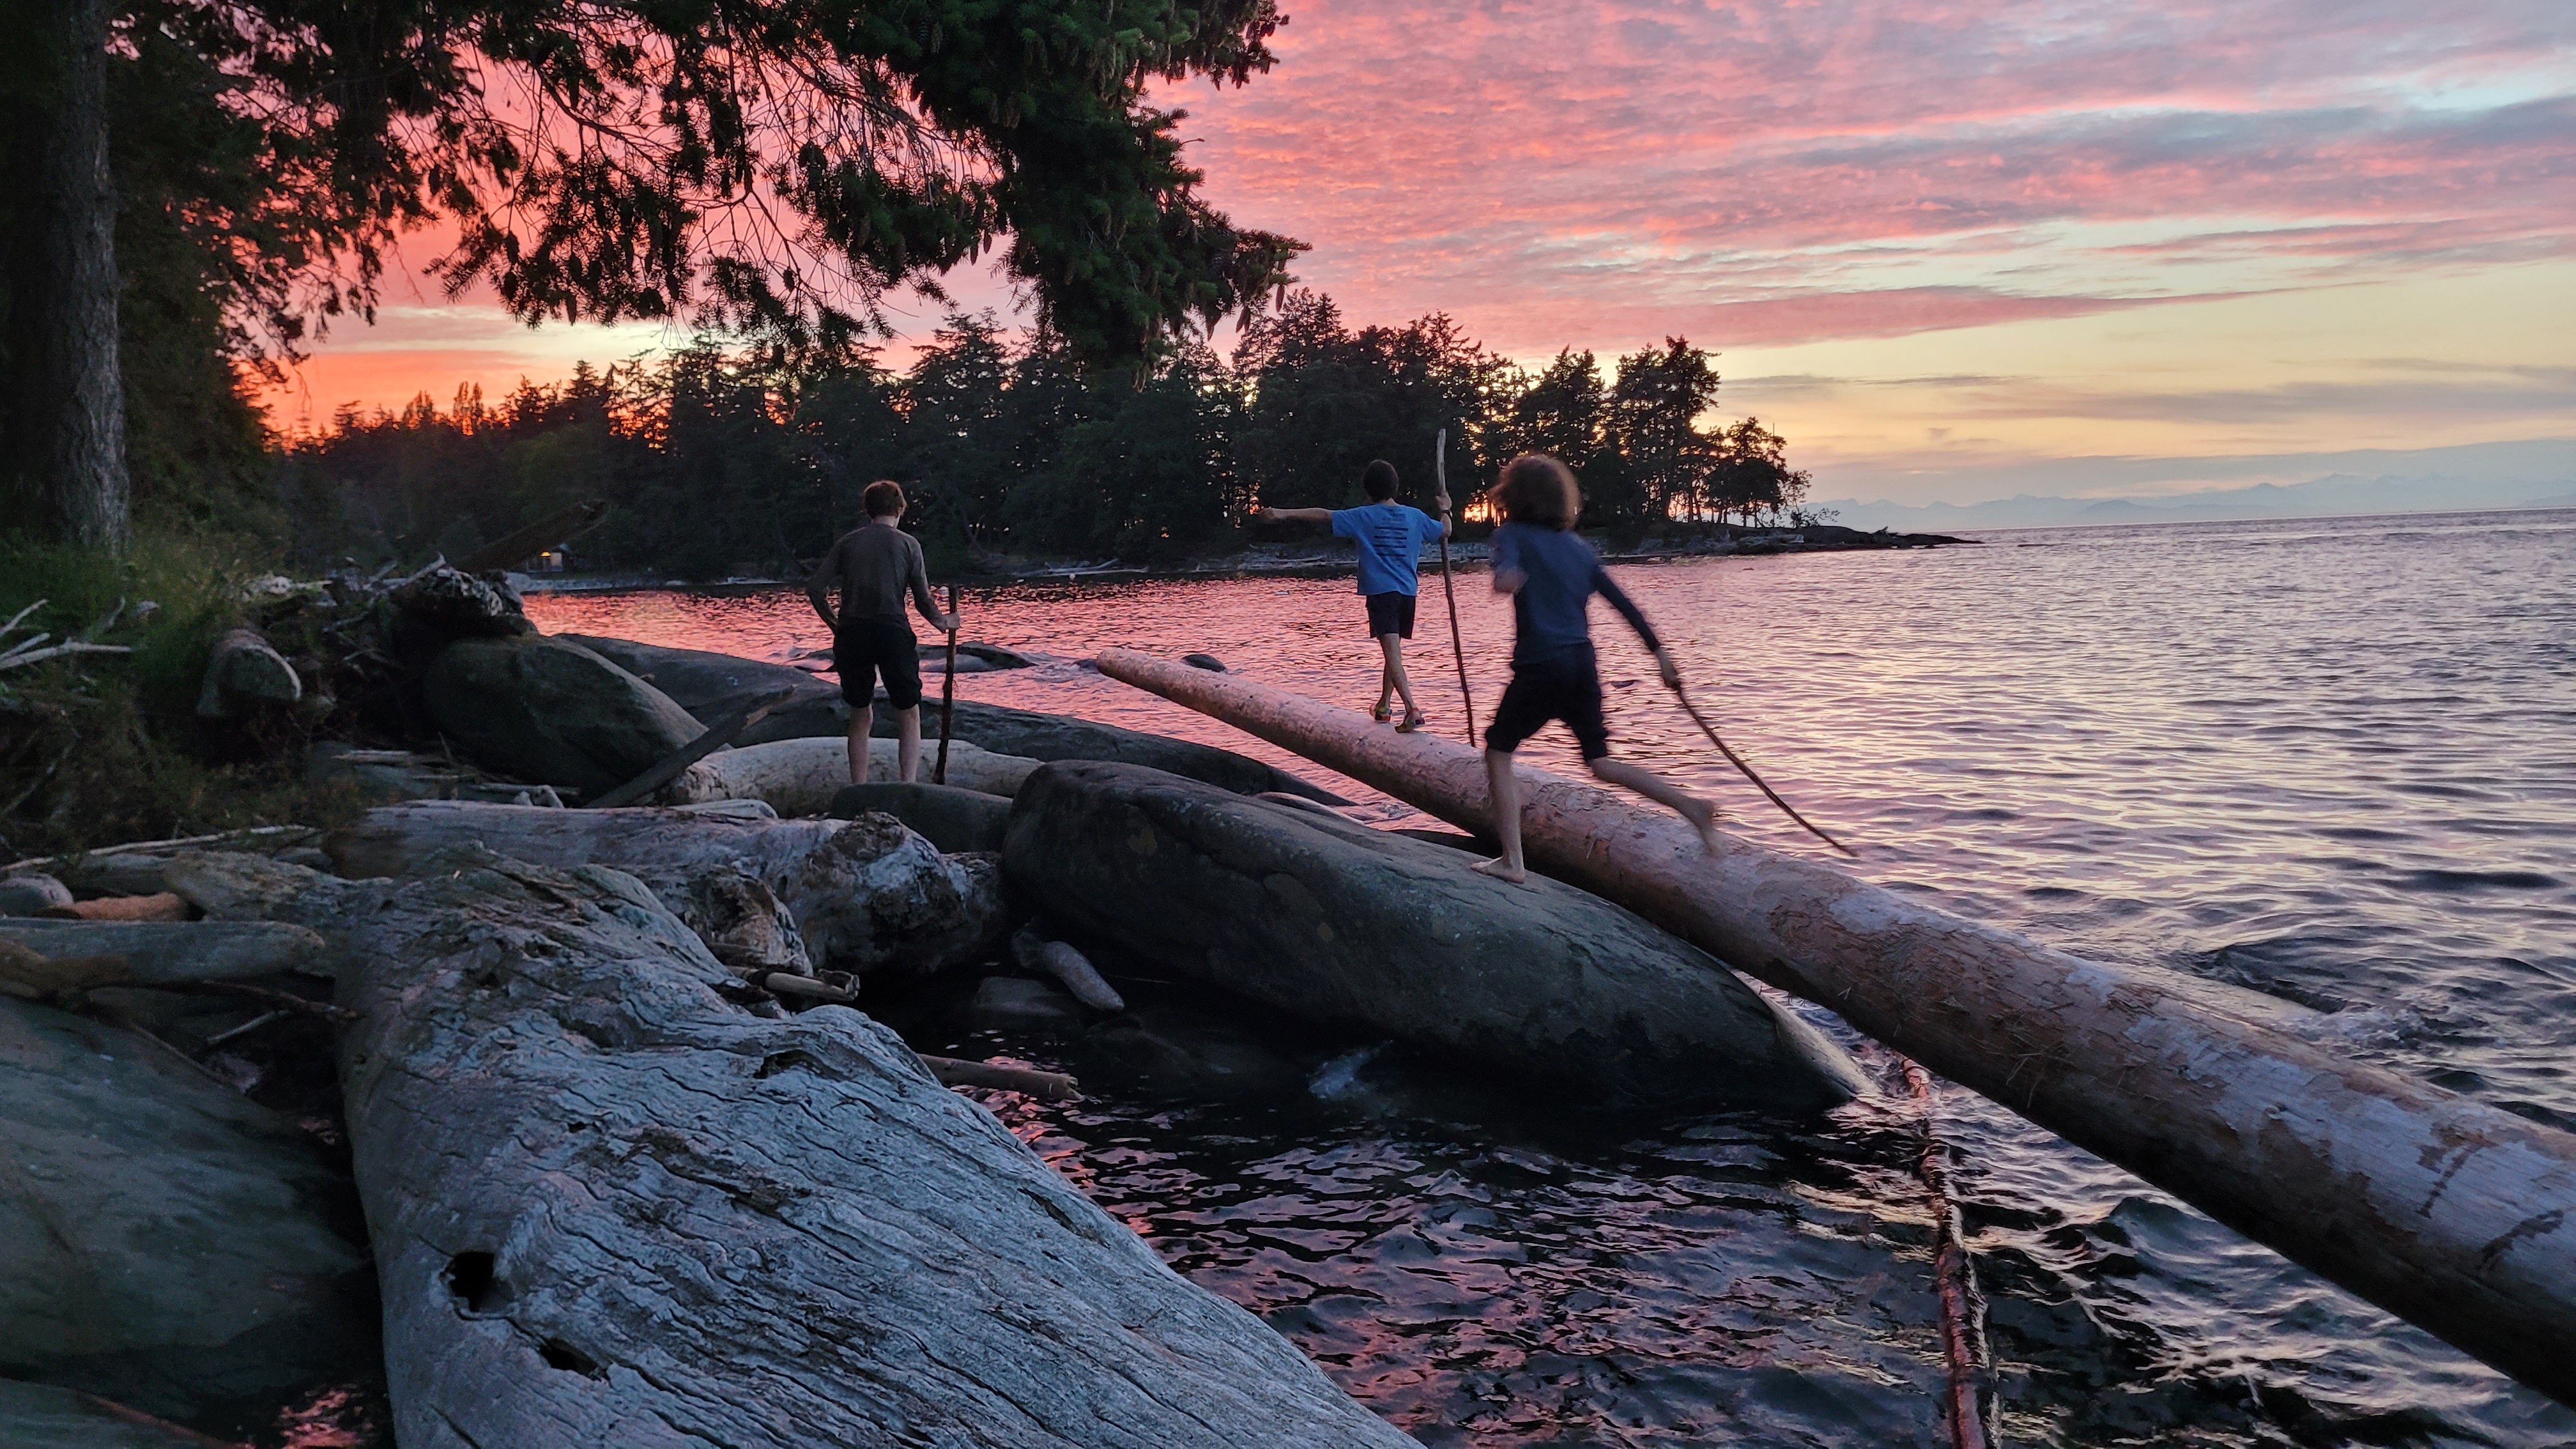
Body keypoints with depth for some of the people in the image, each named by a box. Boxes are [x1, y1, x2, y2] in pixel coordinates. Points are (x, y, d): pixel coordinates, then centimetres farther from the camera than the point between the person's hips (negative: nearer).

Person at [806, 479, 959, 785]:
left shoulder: (846, 542, 9)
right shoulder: (907, 544, 3)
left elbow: (815, 588, 2)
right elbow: (923, 599, -1)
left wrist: (833, 623, 16)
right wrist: (941, 621, 18)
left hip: (852, 634, 3)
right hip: (893, 633, -3)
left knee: (860, 717, 15)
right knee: (909, 715, 9)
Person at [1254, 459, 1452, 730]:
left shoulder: (1364, 517, -2)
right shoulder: (1415, 516, 9)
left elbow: (1324, 515, -6)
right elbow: (1445, 531, 23)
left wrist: (1284, 513, -5)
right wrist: (1445, 509, 43)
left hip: (1380, 591, -5)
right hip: (1407, 592, 5)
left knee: (1392, 653, -14)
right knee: (1393, 650, 21)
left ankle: (1412, 710, -29)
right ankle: (1383, 706, 34)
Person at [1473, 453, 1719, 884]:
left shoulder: (1513, 534, 0)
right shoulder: (1577, 544, 17)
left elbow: (1507, 565, -26)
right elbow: (1622, 602, 15)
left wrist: (1505, 576, -48)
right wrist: (1659, 651, 20)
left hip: (1540, 666, -6)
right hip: (1583, 663, 6)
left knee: (1498, 752, 10)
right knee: (1601, 762, 13)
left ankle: (1512, 861, 4)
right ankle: (1691, 805, -1)